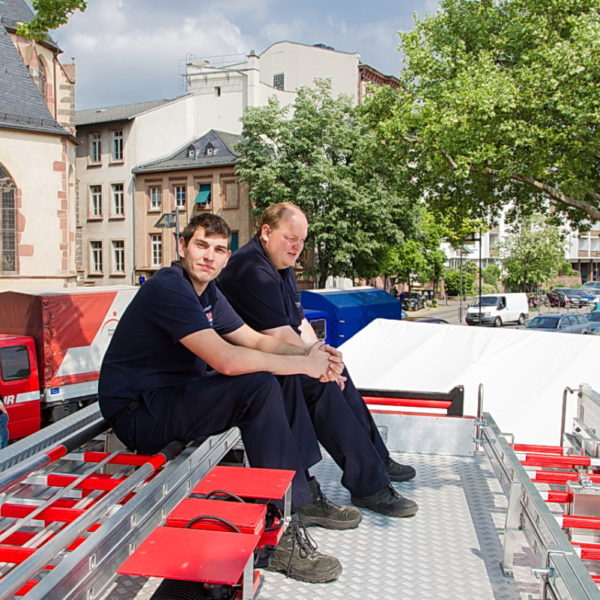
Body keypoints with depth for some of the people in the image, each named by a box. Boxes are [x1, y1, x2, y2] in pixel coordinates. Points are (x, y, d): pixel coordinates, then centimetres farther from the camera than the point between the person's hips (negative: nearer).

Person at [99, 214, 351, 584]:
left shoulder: (207, 292, 11)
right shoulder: (168, 288, -20)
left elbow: (257, 340, 9)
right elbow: (227, 360, -30)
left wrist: (310, 354, -10)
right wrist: (304, 364, -21)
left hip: (172, 394, 10)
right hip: (137, 414, -10)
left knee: (276, 381, 2)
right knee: (259, 386, -24)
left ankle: (303, 497, 6)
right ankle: (282, 536, -19)